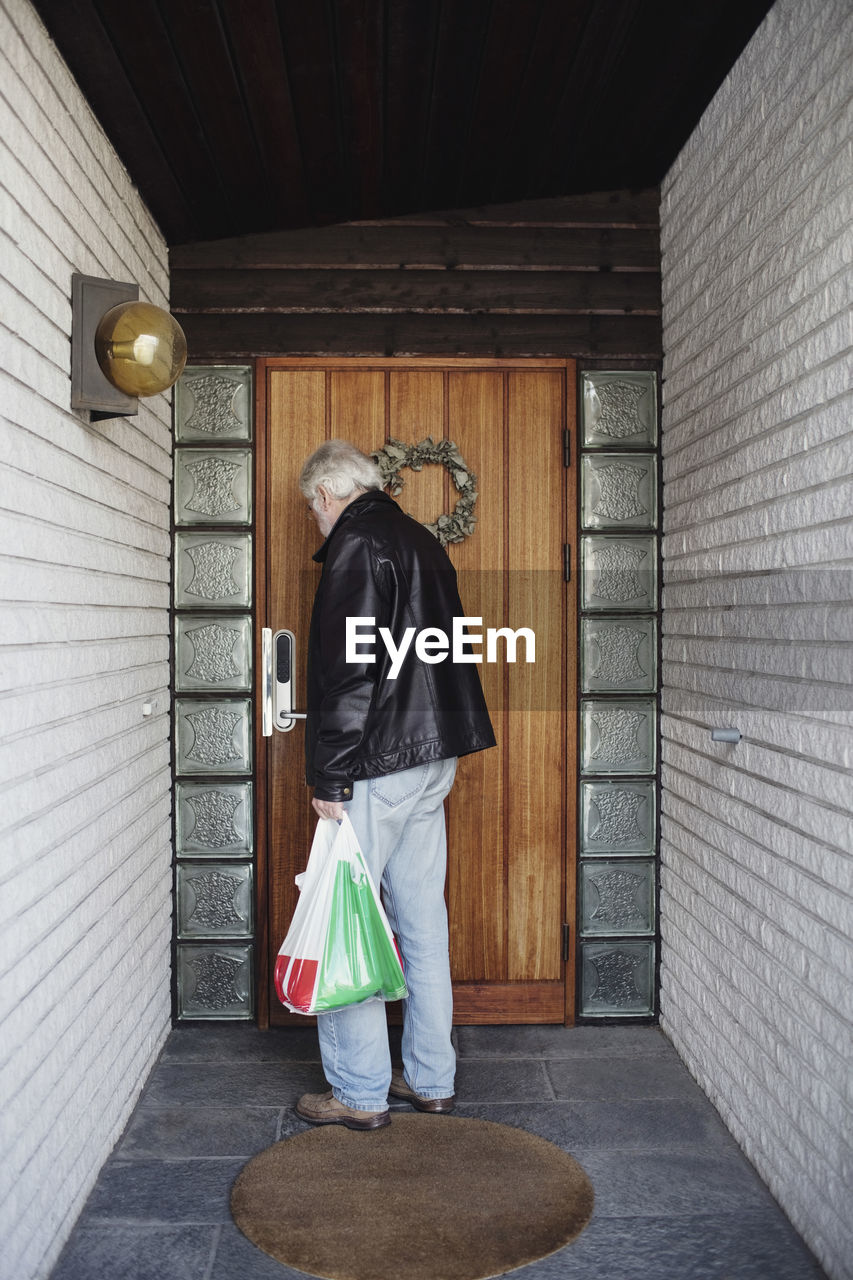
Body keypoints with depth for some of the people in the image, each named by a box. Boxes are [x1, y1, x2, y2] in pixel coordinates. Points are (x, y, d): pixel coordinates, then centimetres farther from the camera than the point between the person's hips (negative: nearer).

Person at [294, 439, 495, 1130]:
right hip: (433, 759, 9)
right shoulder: (423, 541, 17)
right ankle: (431, 1079, 23)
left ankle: (359, 1093, 9)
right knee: (423, 920, 14)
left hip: (377, 763, -9)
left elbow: (349, 671, -19)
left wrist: (329, 777, -17)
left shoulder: (357, 546, -11)